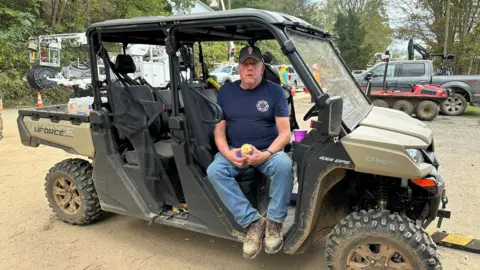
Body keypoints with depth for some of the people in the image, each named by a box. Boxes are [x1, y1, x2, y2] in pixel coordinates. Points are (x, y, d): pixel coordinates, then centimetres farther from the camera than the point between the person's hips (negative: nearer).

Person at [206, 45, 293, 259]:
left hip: (268, 151, -2)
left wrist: (265, 154, -24)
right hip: (234, 152, 2)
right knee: (214, 171, -27)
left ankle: (274, 222, -15)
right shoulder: (226, 92, 7)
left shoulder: (274, 91, -1)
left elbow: (285, 133, -6)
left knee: (284, 165, -34)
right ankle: (252, 221, -19)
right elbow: (219, 129, 4)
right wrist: (227, 153, -17)